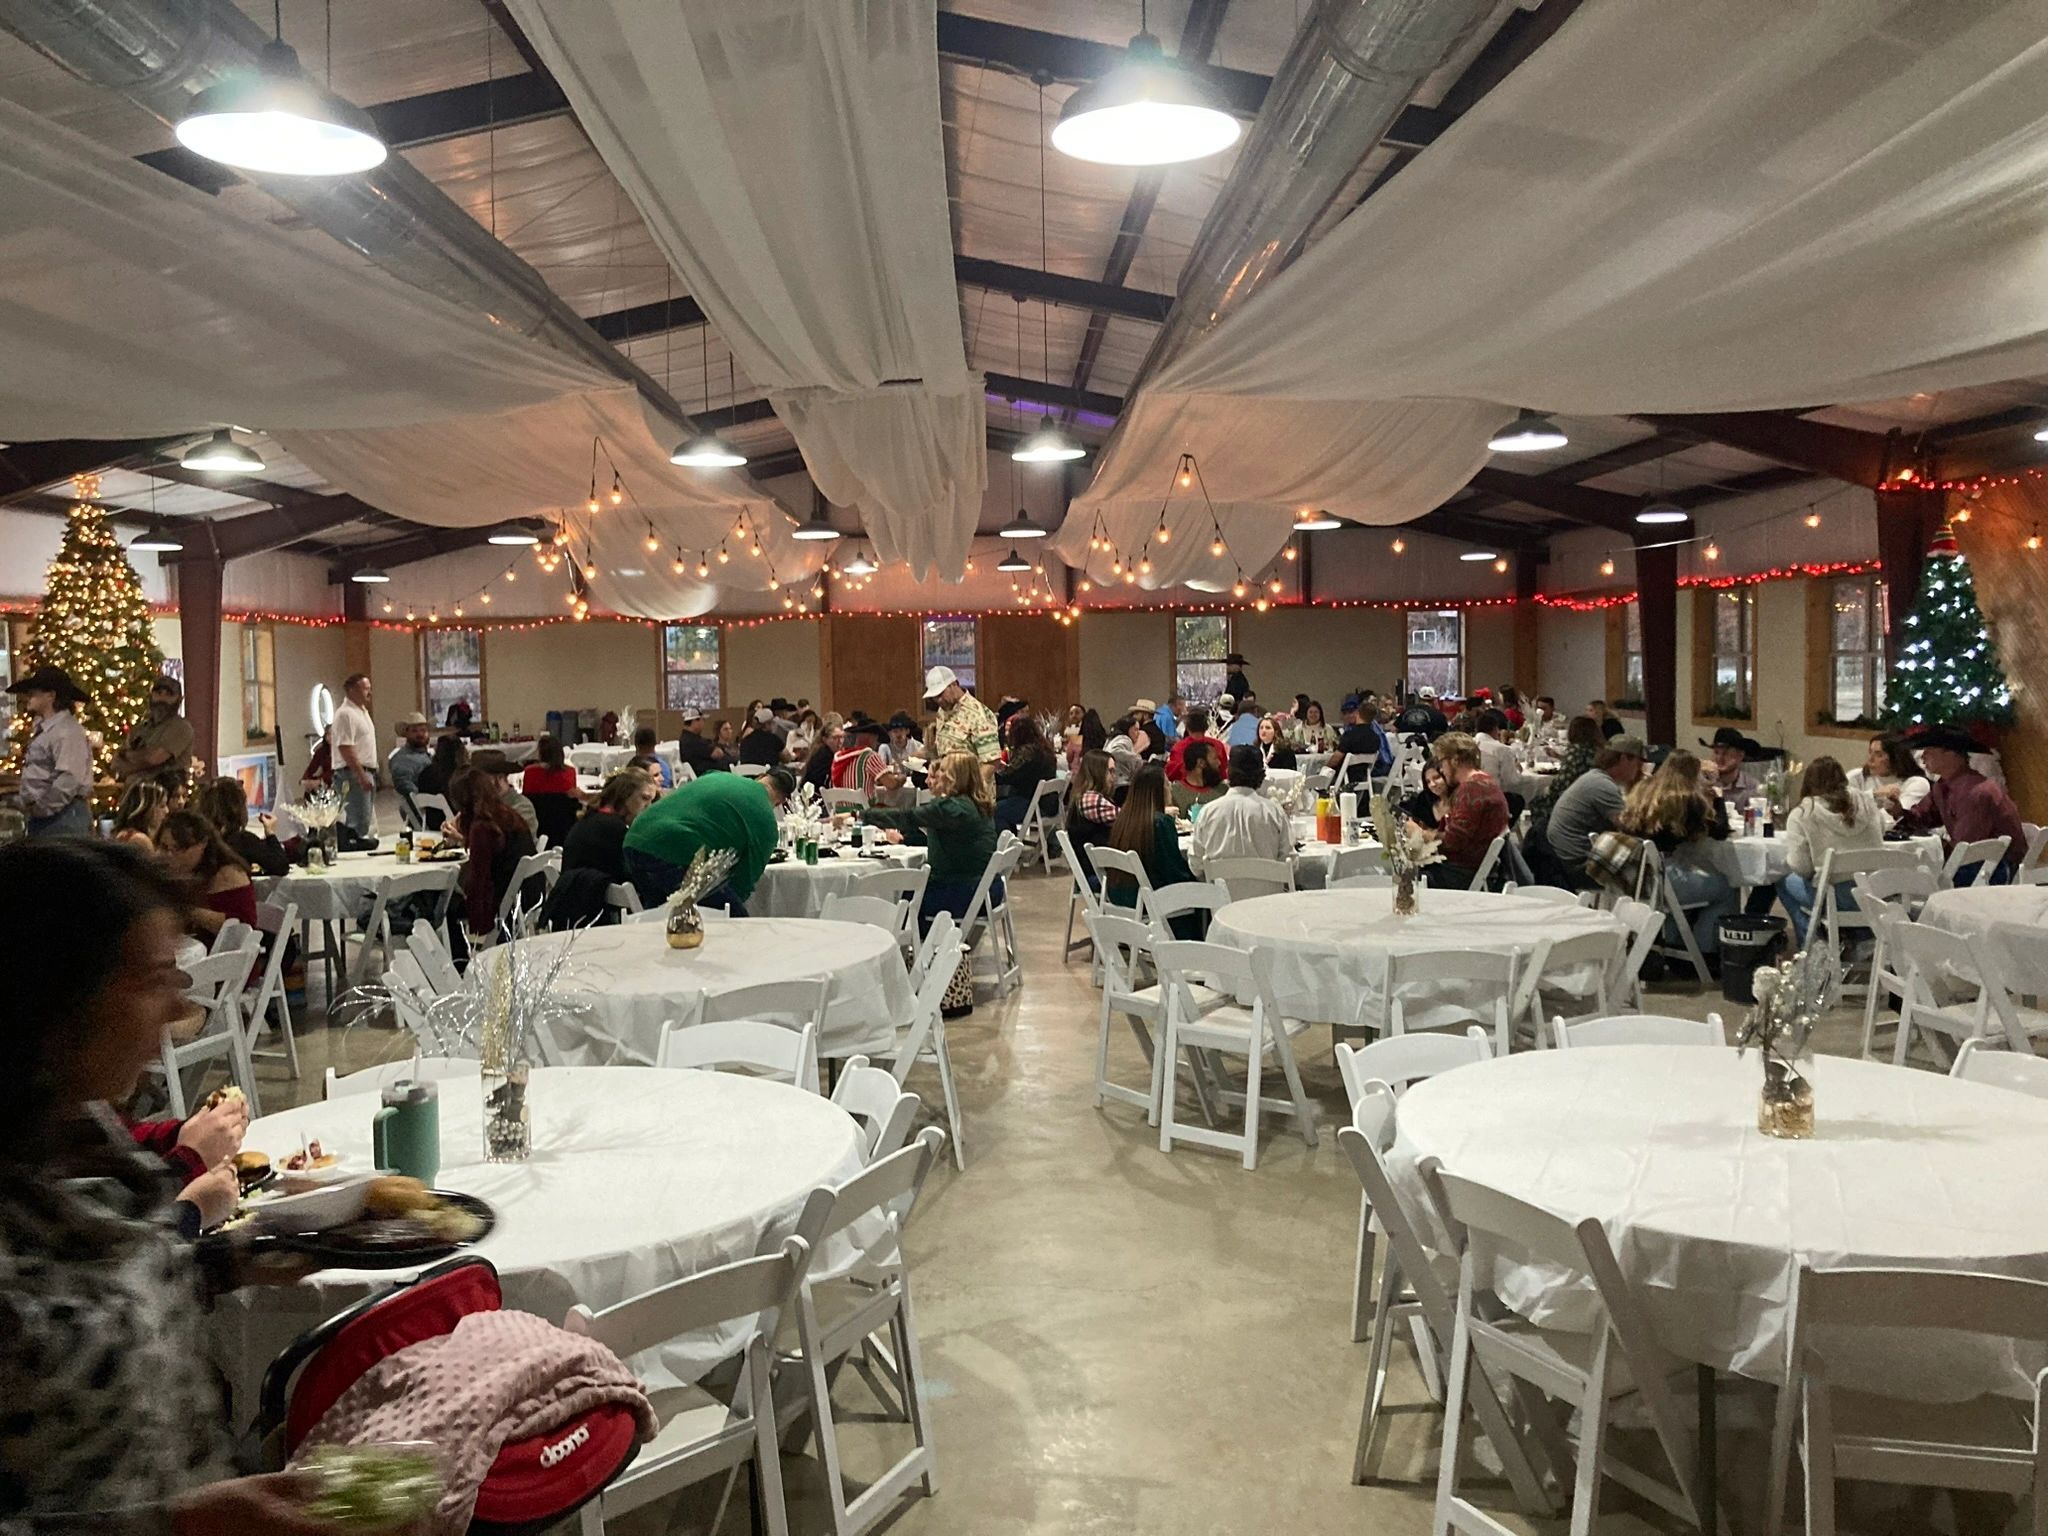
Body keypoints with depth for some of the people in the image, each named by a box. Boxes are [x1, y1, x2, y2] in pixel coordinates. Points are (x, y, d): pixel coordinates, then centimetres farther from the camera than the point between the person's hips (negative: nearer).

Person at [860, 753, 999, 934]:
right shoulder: (977, 806, 11)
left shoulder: (953, 807, -20)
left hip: (965, 895, -9)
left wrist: (861, 815, -13)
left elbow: (907, 818, -21)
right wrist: (903, 836, 10)